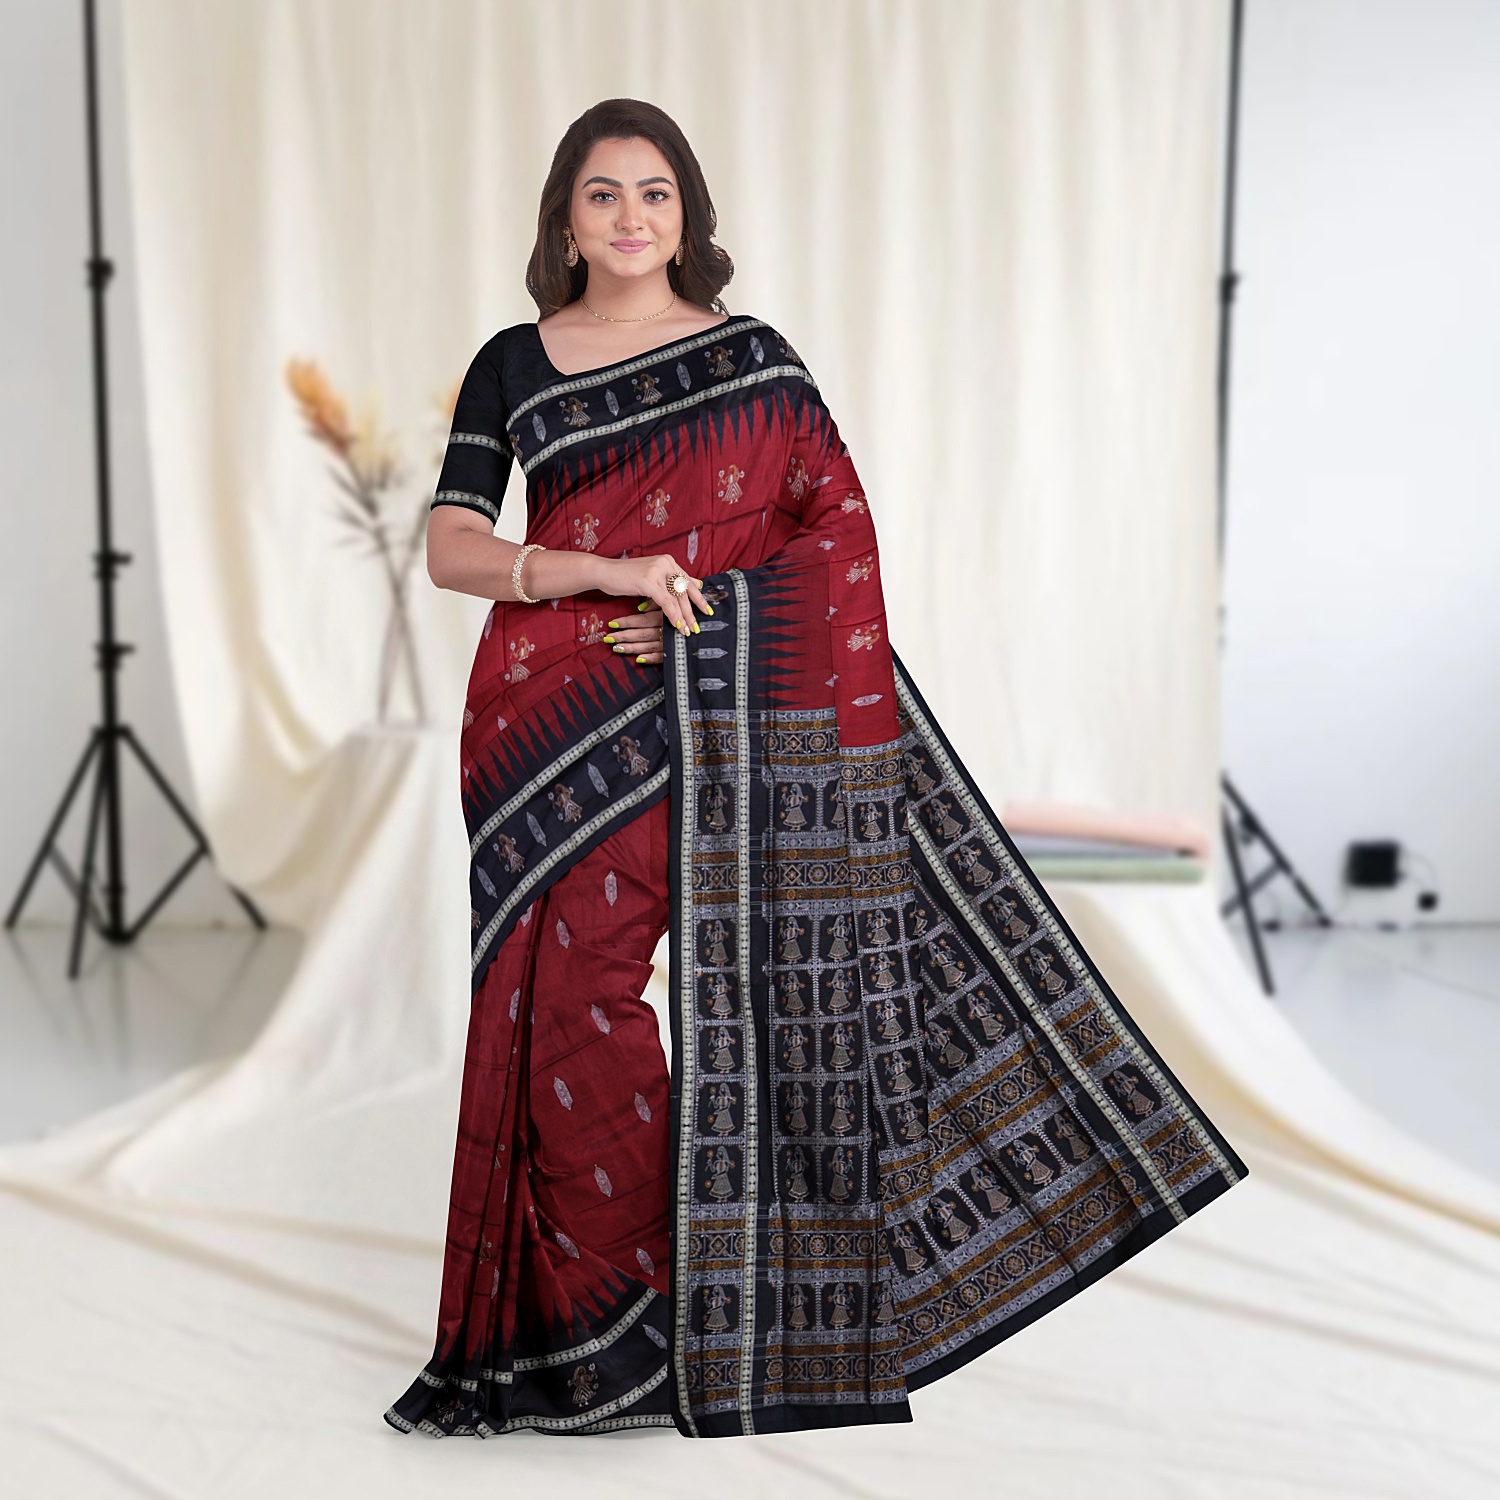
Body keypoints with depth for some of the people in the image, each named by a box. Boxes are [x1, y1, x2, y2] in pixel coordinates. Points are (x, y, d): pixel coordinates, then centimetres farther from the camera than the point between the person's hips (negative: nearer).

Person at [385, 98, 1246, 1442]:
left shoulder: (754, 357, 8)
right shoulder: (513, 367, 10)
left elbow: (841, 531, 1)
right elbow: (452, 547, 0)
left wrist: (702, 608, -12)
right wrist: (614, 573, -14)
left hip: (716, 719, -1)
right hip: (553, 727, 2)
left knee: (739, 993, -5)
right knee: (564, 995, -1)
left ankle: (723, 1311, 11)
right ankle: (609, 1324, 13)